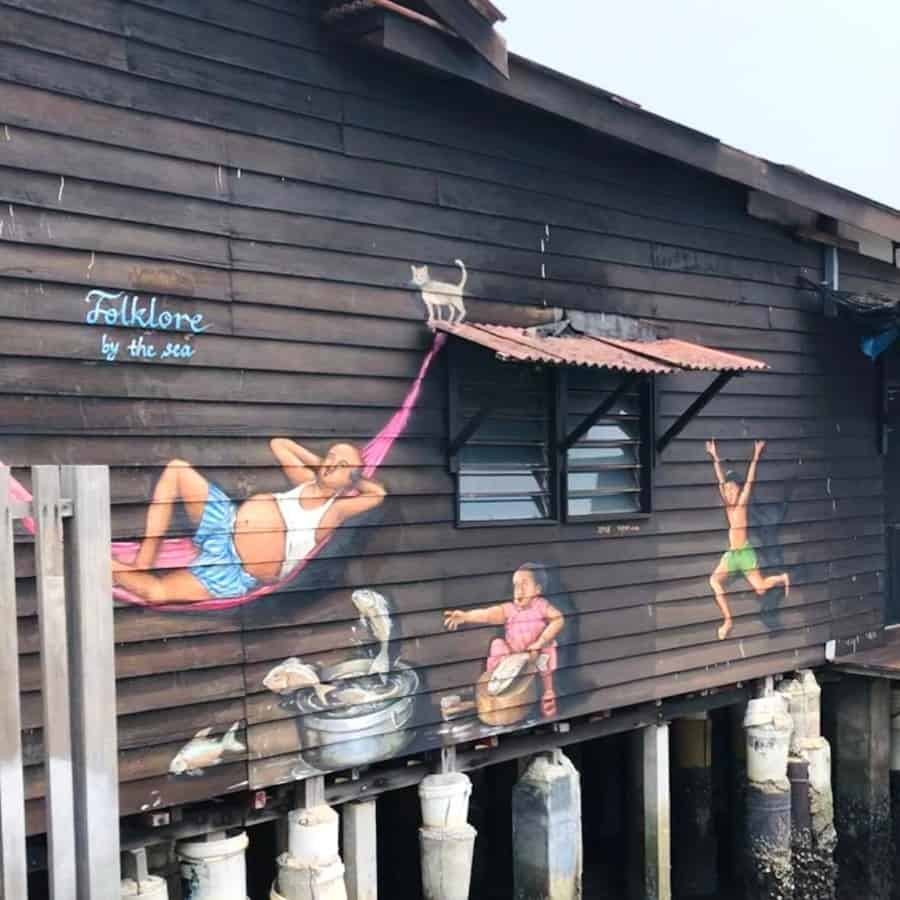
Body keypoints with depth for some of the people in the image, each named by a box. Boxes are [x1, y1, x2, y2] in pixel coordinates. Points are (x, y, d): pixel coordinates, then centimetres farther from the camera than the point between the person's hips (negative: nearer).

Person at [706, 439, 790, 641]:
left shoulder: (742, 502, -5)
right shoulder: (727, 504, 5)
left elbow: (750, 481, -10)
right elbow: (721, 481, 4)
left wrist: (756, 456, -15)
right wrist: (715, 457, 3)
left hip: (745, 553, -5)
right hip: (731, 554, 5)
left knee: (760, 589, -9)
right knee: (715, 580, -10)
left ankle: (783, 578, 23)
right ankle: (728, 621, -7)